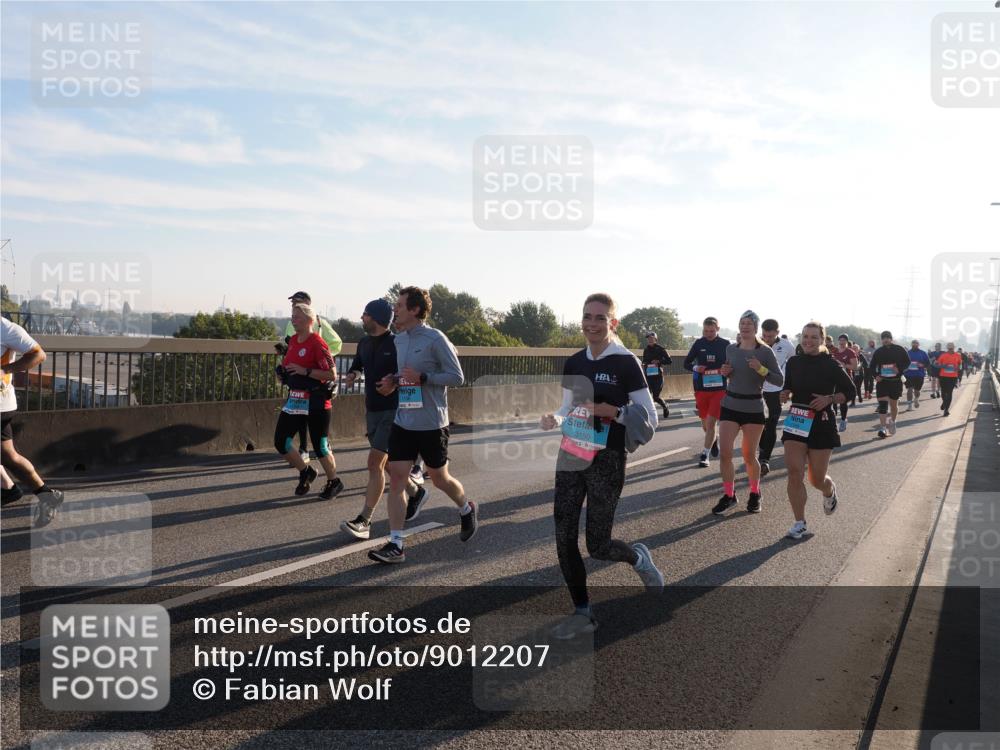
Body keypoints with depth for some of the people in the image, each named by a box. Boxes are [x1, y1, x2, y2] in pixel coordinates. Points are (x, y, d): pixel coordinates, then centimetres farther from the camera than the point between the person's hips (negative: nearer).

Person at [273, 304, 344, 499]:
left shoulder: (317, 343, -16)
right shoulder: (293, 341, 9)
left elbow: (332, 375, -19)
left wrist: (305, 371, -23)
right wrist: (283, 372, 6)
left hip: (315, 402, -8)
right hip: (294, 399, 8)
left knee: (320, 446, 3)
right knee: (280, 442, 3)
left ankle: (334, 482, 24)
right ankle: (306, 472, 25)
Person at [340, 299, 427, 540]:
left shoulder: (397, 344, -12)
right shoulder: (364, 343, 9)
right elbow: (357, 365, 25)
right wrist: (353, 374, 3)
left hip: (392, 411, -8)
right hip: (372, 410, 8)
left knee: (375, 462, -12)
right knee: (387, 463, 16)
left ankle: (364, 521, -10)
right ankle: (415, 491, 40)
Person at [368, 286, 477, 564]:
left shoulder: (435, 339, -13)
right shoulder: (399, 339, 9)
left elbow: (457, 377, -13)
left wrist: (422, 378, -22)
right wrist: (393, 381, 2)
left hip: (431, 425, -6)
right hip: (402, 422, 6)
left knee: (440, 479, 11)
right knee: (396, 478, -3)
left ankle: (467, 510, 41)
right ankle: (395, 544, 1)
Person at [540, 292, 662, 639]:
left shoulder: (625, 363, -10)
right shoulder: (573, 363, 6)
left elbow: (649, 419, -9)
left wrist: (613, 412, -23)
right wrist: (554, 419, -5)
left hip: (606, 461, -5)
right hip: (570, 456, 6)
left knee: (598, 546, 0)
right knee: (564, 538, 3)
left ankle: (639, 557, 34)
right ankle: (583, 613, 19)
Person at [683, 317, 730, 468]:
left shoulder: (725, 344, -3)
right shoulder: (698, 344, 1)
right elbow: (686, 363, 8)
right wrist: (695, 368, -14)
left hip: (719, 389, -3)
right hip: (701, 389, 3)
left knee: (711, 422, -10)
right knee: (705, 424, 15)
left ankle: (704, 455, -1)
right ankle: (713, 441, 45)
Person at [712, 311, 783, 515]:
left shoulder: (765, 351, -7)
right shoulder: (730, 349, 4)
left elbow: (780, 380, -7)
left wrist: (761, 369, -22)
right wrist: (724, 372, -3)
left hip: (753, 409, -3)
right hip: (730, 406, 3)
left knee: (749, 456, 6)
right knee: (725, 453, -6)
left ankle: (755, 494, 28)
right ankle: (729, 495, 9)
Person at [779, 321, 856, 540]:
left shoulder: (830, 365, -7)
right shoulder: (793, 362, 3)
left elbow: (849, 391, 0)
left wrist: (829, 399, -15)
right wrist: (786, 394, -5)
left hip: (822, 424, -2)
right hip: (796, 421, 3)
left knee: (817, 479, 6)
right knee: (794, 472, -10)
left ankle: (830, 491, 44)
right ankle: (800, 524, 0)